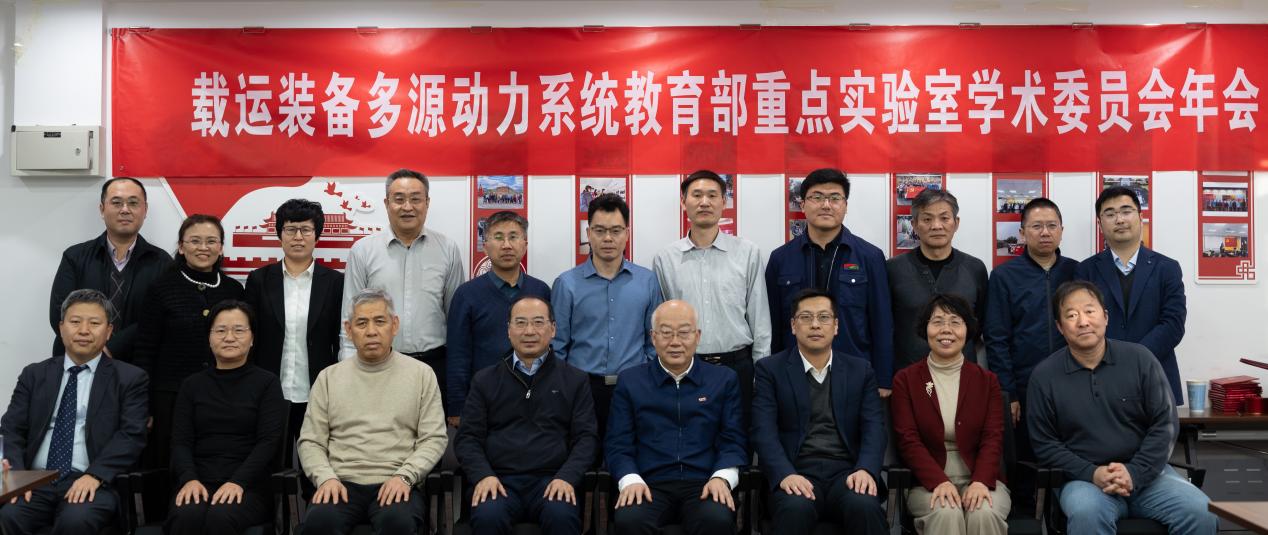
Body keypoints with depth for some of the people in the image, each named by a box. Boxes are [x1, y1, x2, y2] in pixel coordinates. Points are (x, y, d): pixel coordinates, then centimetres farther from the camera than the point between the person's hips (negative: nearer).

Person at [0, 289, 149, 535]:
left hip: (90, 483, -2)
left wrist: (95, 475, -18)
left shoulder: (130, 378, 8)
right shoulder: (35, 374, 18)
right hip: (35, 481, 2)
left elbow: (131, 435, -3)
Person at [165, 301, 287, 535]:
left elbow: (269, 441, -2)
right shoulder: (192, 385, 17)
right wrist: (189, 479, -13)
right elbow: (181, 441, 7)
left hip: (248, 486, -2)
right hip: (199, 483, 2)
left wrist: (237, 482, -17)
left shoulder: (267, 383, 8)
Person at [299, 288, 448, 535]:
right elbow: (311, 441, 11)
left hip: (396, 484, -1)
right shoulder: (329, 377, 13)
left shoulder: (421, 374, 8)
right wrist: (326, 477, -8)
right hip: (342, 483, 2)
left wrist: (404, 476, -12)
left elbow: (434, 438, 2)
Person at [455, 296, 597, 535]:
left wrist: (567, 477, -11)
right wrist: (483, 475, -8)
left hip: (552, 480, 0)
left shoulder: (575, 380, 13)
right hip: (500, 479, 1)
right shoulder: (485, 380, 15)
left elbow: (586, 436, 7)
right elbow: (467, 437, 10)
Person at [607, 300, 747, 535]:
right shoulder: (630, 381, 12)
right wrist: (631, 479, -11)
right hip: (649, 485, 0)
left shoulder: (724, 380, 13)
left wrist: (722, 478, -10)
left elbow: (733, 441, 9)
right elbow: (618, 444, 8)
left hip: (704, 484, 1)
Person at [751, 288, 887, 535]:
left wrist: (866, 470, -15)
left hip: (847, 472, 2)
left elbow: (874, 427, 5)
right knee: (796, 509, -35)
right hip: (796, 473, -2)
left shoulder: (861, 371, 15)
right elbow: (764, 430, -3)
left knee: (865, 507, -31)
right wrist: (785, 474, -21)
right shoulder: (770, 369, 8)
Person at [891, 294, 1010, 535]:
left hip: (979, 478, 1)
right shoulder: (905, 379, 6)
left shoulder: (987, 380, 11)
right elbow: (908, 440, -3)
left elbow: (993, 438, 1)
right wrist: (940, 482, -19)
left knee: (984, 514, -30)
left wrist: (980, 481, -19)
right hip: (929, 481, -1)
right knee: (946, 513, -32)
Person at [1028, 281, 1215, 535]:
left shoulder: (1140, 359, 2)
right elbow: (1045, 444, -1)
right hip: (1084, 478, -2)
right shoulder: (1044, 376, -1)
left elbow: (1165, 424, 1)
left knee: (1203, 514, -22)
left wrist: (1134, 472, -12)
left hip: (1146, 473, 2)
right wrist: (1091, 474, -15)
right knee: (1086, 514, -34)